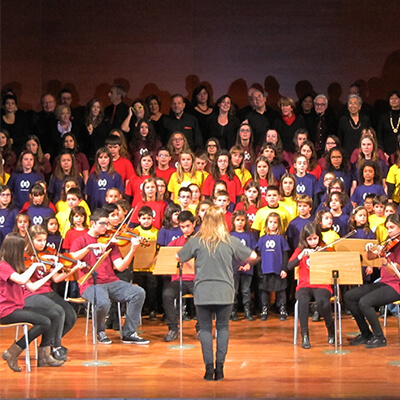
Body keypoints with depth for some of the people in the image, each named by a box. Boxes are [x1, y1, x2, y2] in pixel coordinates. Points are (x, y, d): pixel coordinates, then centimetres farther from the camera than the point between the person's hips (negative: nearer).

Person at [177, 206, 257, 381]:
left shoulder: (196, 241, -2)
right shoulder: (231, 241, 0)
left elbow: (179, 258, 10)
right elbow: (252, 256, 8)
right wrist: (234, 257, 26)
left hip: (202, 292, -1)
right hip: (224, 291, 1)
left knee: (205, 328, 8)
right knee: (223, 327, 13)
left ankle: (209, 367, 0)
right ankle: (220, 366, 7)